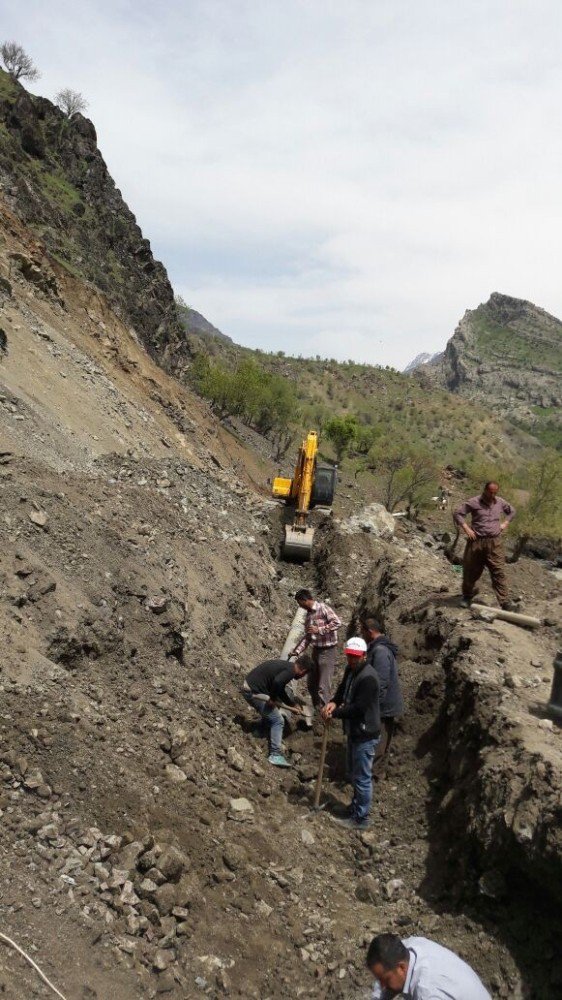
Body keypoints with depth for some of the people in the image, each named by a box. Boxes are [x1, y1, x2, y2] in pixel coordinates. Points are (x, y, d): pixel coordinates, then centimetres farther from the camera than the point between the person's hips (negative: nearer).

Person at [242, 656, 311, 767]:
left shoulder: (285, 665, 17)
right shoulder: (290, 671, -11)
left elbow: (281, 689, 31)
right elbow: (277, 682, -32)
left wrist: (293, 703, 41)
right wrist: (273, 699, -14)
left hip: (248, 686, 9)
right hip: (254, 692, -9)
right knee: (278, 721, -2)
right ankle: (276, 755, -3)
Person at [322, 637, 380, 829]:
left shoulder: (368, 677, -26)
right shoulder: (351, 670, 4)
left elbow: (358, 707, -26)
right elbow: (343, 689, 14)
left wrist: (334, 714, -18)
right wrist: (333, 702, -8)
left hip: (365, 734, -10)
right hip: (354, 731, 10)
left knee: (362, 778, 2)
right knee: (354, 774, 23)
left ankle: (360, 819, 15)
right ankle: (356, 809, 39)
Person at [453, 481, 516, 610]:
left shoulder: (500, 502, 7)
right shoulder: (473, 502, -6)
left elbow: (512, 511, 27)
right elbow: (457, 513, -5)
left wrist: (505, 523, 12)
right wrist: (467, 529, -11)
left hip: (495, 543, 2)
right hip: (477, 542, -2)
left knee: (499, 572, -3)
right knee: (471, 571, 9)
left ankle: (505, 602, -3)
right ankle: (467, 596, 30)